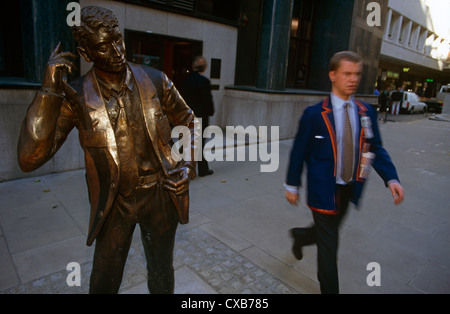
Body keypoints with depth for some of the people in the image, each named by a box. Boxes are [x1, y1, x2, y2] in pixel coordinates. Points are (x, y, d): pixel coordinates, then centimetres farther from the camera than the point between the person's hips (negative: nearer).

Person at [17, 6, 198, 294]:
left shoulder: (155, 81, -8)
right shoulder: (76, 97, -12)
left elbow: (188, 121, 7)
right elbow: (30, 159, -21)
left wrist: (189, 166, -5)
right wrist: (49, 89, -28)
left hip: (160, 195, 1)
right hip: (115, 203, 0)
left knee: (162, 276, 21)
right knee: (105, 283, 18)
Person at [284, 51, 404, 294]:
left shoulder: (366, 113, 1)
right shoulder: (314, 114, -13)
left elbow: (375, 149, 3)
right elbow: (298, 152, -8)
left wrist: (391, 178, -12)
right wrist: (292, 186, -4)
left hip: (349, 191, 5)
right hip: (323, 190, -5)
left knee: (327, 232, 25)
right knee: (329, 246, 6)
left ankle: (299, 235, 57)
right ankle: (329, 289, 29)